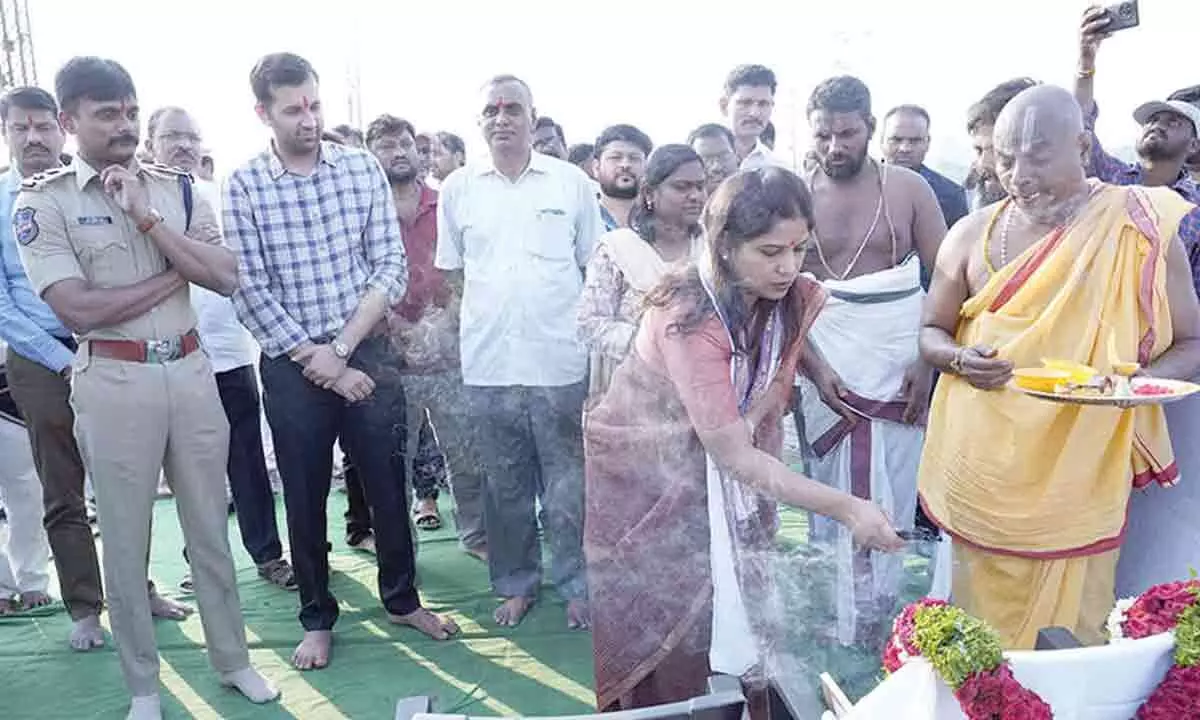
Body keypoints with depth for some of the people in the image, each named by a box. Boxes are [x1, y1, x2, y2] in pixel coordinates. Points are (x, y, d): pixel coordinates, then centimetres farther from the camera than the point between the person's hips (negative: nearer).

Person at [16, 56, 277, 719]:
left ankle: (232, 659, 31)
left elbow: (226, 278, -5)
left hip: (191, 370, 3)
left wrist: (146, 218, -12)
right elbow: (77, 309, -14)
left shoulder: (175, 188, 6)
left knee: (209, 527, 14)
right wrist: (174, 275, -7)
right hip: (113, 381, -3)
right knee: (125, 539, 10)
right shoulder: (43, 200, -4)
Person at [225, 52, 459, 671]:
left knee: (388, 486, 12)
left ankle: (402, 599, 33)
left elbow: (391, 269, -4)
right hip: (292, 366, -1)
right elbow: (251, 294, -10)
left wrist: (341, 349, -12)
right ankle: (318, 618, 30)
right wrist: (320, 363, -12)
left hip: (367, 353, 2)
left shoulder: (362, 168, -1)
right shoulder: (243, 187, -6)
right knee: (306, 499, 11)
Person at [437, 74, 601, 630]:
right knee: (505, 485, 13)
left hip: (560, 359, -1)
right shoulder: (457, 189, 8)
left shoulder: (572, 183, 3)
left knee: (568, 484, 7)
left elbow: (596, 267, 8)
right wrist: (489, 308, 5)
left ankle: (577, 585, 24)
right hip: (487, 362, 2)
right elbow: (451, 269, 15)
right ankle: (515, 583, 29)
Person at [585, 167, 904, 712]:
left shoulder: (796, 296, -11)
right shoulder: (690, 316, -31)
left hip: (715, 478, 6)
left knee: (731, 620, 7)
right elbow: (732, 455, -31)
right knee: (655, 638, 4)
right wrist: (847, 508, -34)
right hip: (642, 477, -5)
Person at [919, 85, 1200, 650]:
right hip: (981, 474, 2)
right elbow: (931, 333, 11)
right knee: (982, 630, 12)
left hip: (1078, 472, -2)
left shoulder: (1138, 229, -3)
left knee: (1068, 631, 7)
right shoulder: (972, 234, 2)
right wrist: (959, 359, -12)